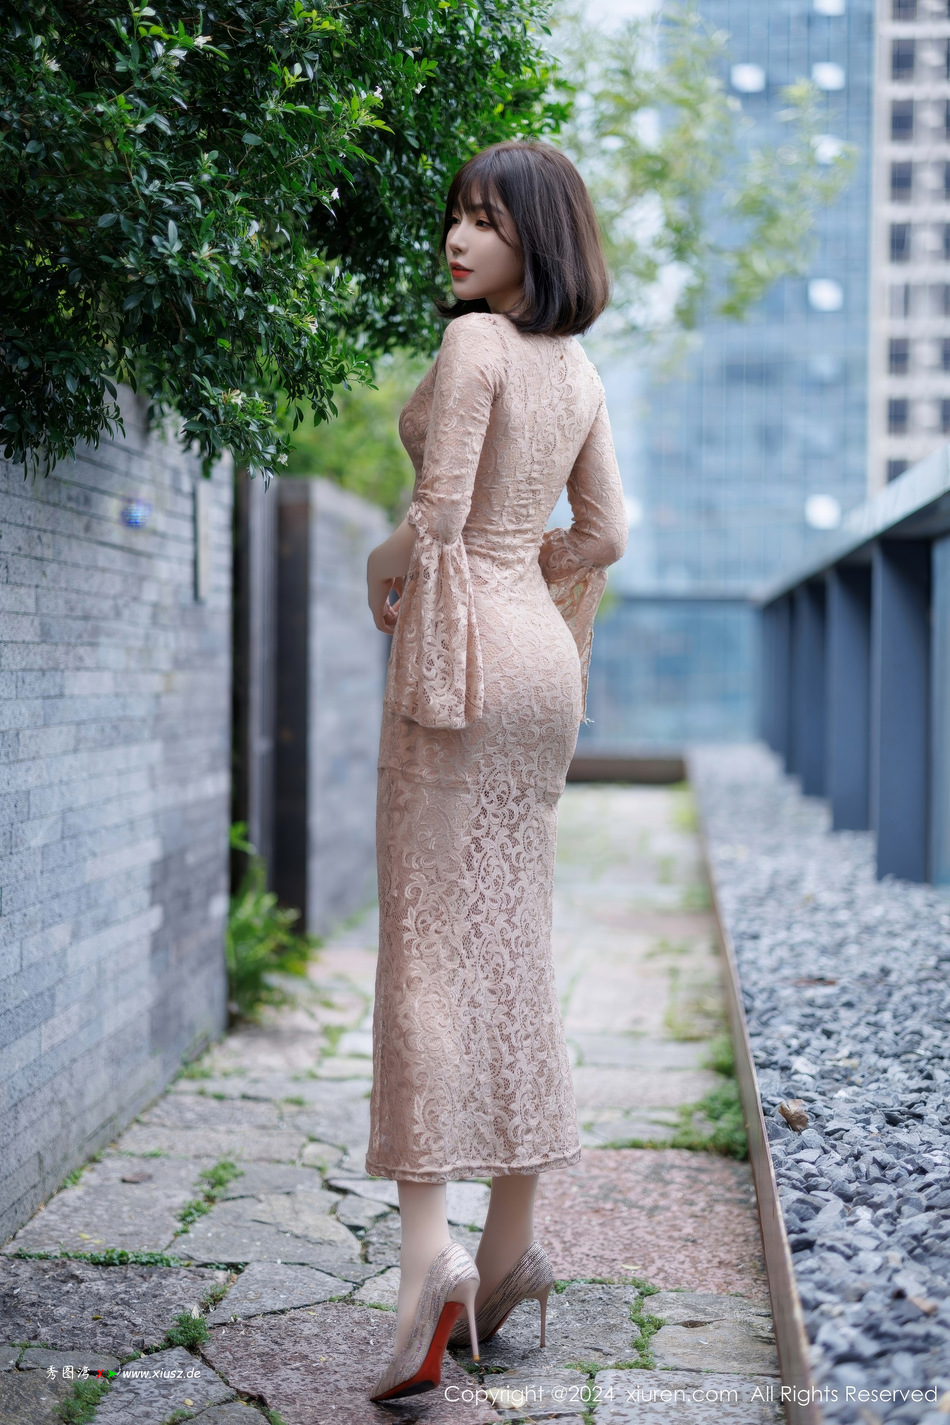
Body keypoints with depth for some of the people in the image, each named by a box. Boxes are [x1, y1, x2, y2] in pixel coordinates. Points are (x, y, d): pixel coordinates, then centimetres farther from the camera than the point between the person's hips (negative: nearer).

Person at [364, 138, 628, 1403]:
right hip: (542, 653, 8)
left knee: (430, 942, -9)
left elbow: (439, 512, -15)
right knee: (512, 940, 10)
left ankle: (428, 1254, -14)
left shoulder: (477, 342, -10)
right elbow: (606, 532, 17)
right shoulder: (577, 366, 14)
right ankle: (513, 1242, 15)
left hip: (463, 637, -8)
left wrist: (380, 572, 4)